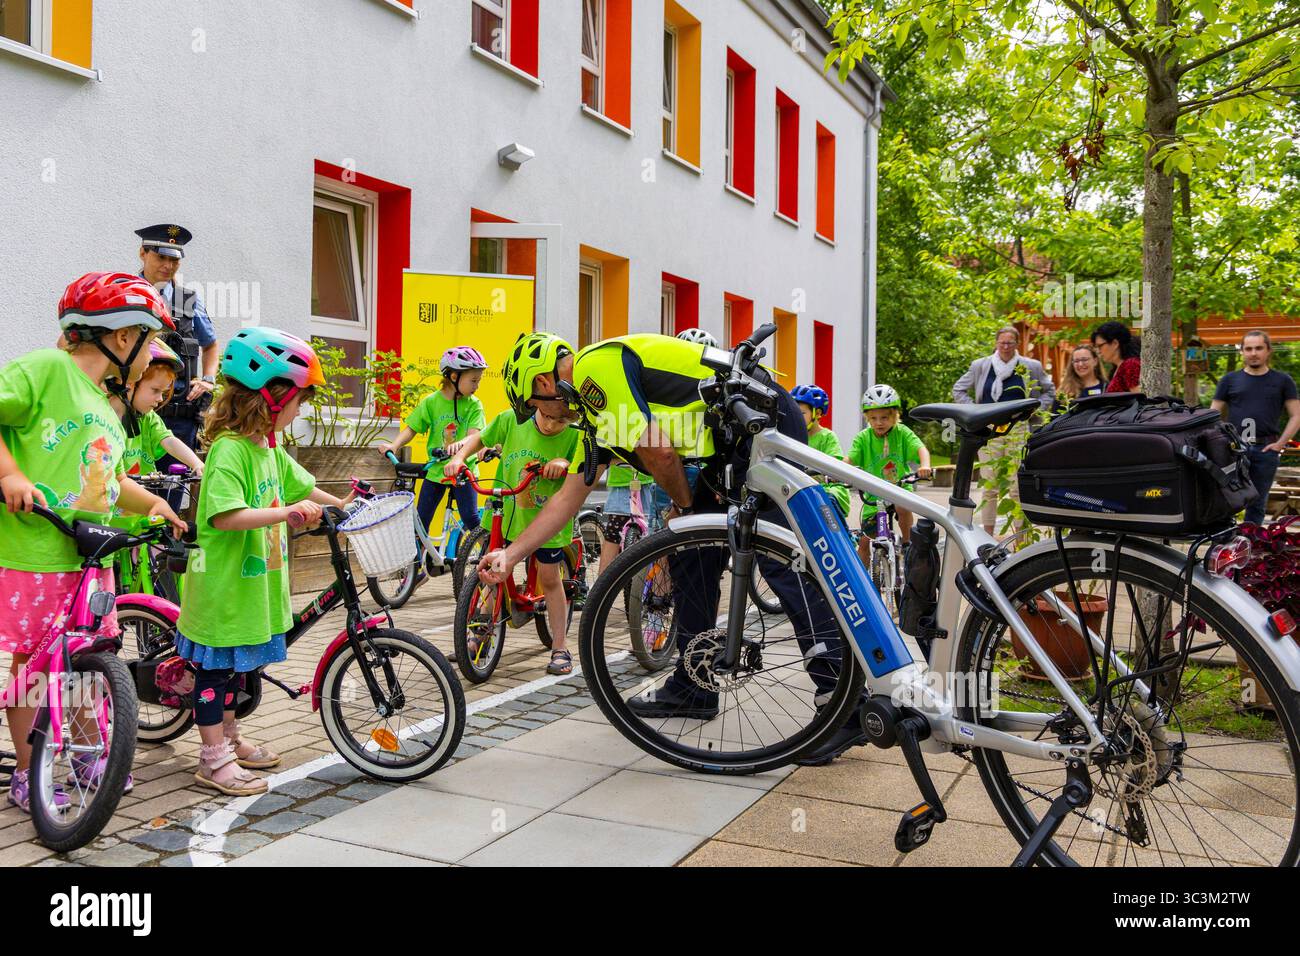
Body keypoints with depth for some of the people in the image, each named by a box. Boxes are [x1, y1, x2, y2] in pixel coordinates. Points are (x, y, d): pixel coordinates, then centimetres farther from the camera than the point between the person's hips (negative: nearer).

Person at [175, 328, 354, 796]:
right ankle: (213, 759, 14)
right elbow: (225, 515, -32)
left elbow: (297, 485, 25)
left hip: (252, 582, 9)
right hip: (222, 584, -9)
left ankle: (229, 739, 36)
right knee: (216, 667, 3)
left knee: (235, 662, 21)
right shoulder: (230, 449, -22)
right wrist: (287, 512, -35)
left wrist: (337, 503, 25)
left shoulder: (268, 446, 8)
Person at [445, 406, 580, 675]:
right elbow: (479, 438, 6)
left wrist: (565, 463, -31)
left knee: (550, 580, 4)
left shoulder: (573, 436, -14)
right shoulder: (511, 419, -8)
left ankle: (560, 648, 15)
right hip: (504, 513, 3)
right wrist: (459, 457, -9)